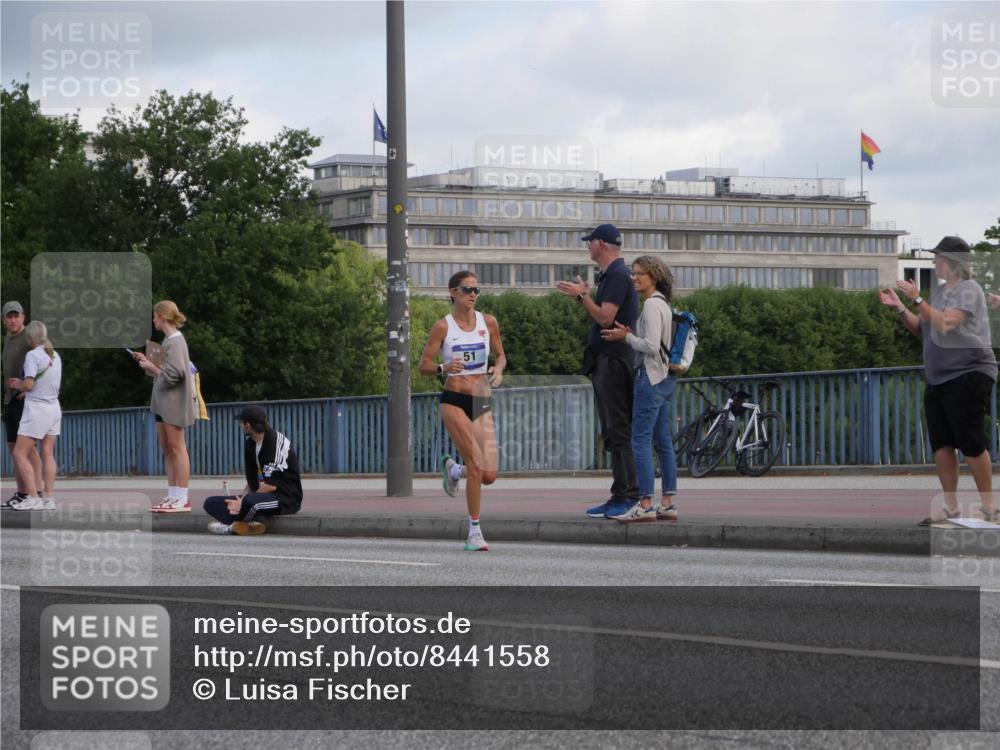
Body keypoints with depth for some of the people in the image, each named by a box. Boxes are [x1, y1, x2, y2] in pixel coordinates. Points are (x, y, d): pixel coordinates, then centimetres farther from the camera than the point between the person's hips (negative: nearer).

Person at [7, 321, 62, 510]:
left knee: (20, 453, -1)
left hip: (37, 408, -8)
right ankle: (48, 498, 6)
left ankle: (33, 497, -8)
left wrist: (18, 385, 3)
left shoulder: (33, 355, -14)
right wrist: (22, 385, 10)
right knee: (48, 454, 9)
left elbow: (29, 385, -18)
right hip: (54, 408, 8)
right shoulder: (55, 356, 9)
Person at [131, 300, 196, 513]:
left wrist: (151, 367, -9)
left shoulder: (175, 341, -13)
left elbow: (173, 374, -19)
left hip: (174, 401, -10)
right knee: (167, 448, 10)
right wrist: (147, 361, 11)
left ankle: (182, 499, -8)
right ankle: (172, 496, 13)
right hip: (163, 401, 10)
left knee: (176, 447, -8)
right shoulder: (169, 340, 15)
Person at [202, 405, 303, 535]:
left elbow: (271, 486, -19)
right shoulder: (249, 443, 11)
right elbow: (252, 481, 13)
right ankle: (254, 522, -22)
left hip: (285, 498, -9)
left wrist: (243, 502, -15)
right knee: (211, 503, -3)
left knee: (250, 501, -41)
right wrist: (241, 500, -4)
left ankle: (232, 526, -11)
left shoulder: (277, 442, -16)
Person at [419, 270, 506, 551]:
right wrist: (443, 368, -21)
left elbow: (500, 355, 18)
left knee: (489, 475, -3)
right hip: (454, 401, -4)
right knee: (476, 466, -18)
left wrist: (498, 369, -5)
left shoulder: (488, 323, 6)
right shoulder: (443, 326, -3)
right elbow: (424, 364, -1)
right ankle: (474, 532, -6)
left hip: (483, 403, 4)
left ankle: (453, 469, 31)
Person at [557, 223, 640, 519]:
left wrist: (582, 295, -11)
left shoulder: (617, 275, -13)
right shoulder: (614, 274, 19)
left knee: (618, 431, -11)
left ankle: (627, 497, -12)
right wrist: (584, 296, 17)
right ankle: (620, 497, 13)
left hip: (614, 360, -11)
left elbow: (605, 318, -21)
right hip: (606, 360, 11)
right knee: (614, 432, 11)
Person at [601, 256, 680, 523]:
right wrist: (629, 335, 11)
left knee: (640, 441, -9)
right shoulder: (664, 305, 16)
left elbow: (651, 347, -21)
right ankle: (668, 503, 9)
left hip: (651, 377, -10)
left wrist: (626, 337, -8)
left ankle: (645, 505, -12)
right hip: (666, 378, 10)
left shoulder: (652, 305, -13)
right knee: (663, 442, 9)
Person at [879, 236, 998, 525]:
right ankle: (951, 507, 12)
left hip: (968, 376, -9)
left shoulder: (967, 290, -11)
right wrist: (899, 308, 8)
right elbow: (921, 329, 21)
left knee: (971, 443, -8)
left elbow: (945, 324, -24)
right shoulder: (940, 291, 16)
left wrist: (917, 299, -20)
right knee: (942, 444, 6)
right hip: (938, 379, 9)